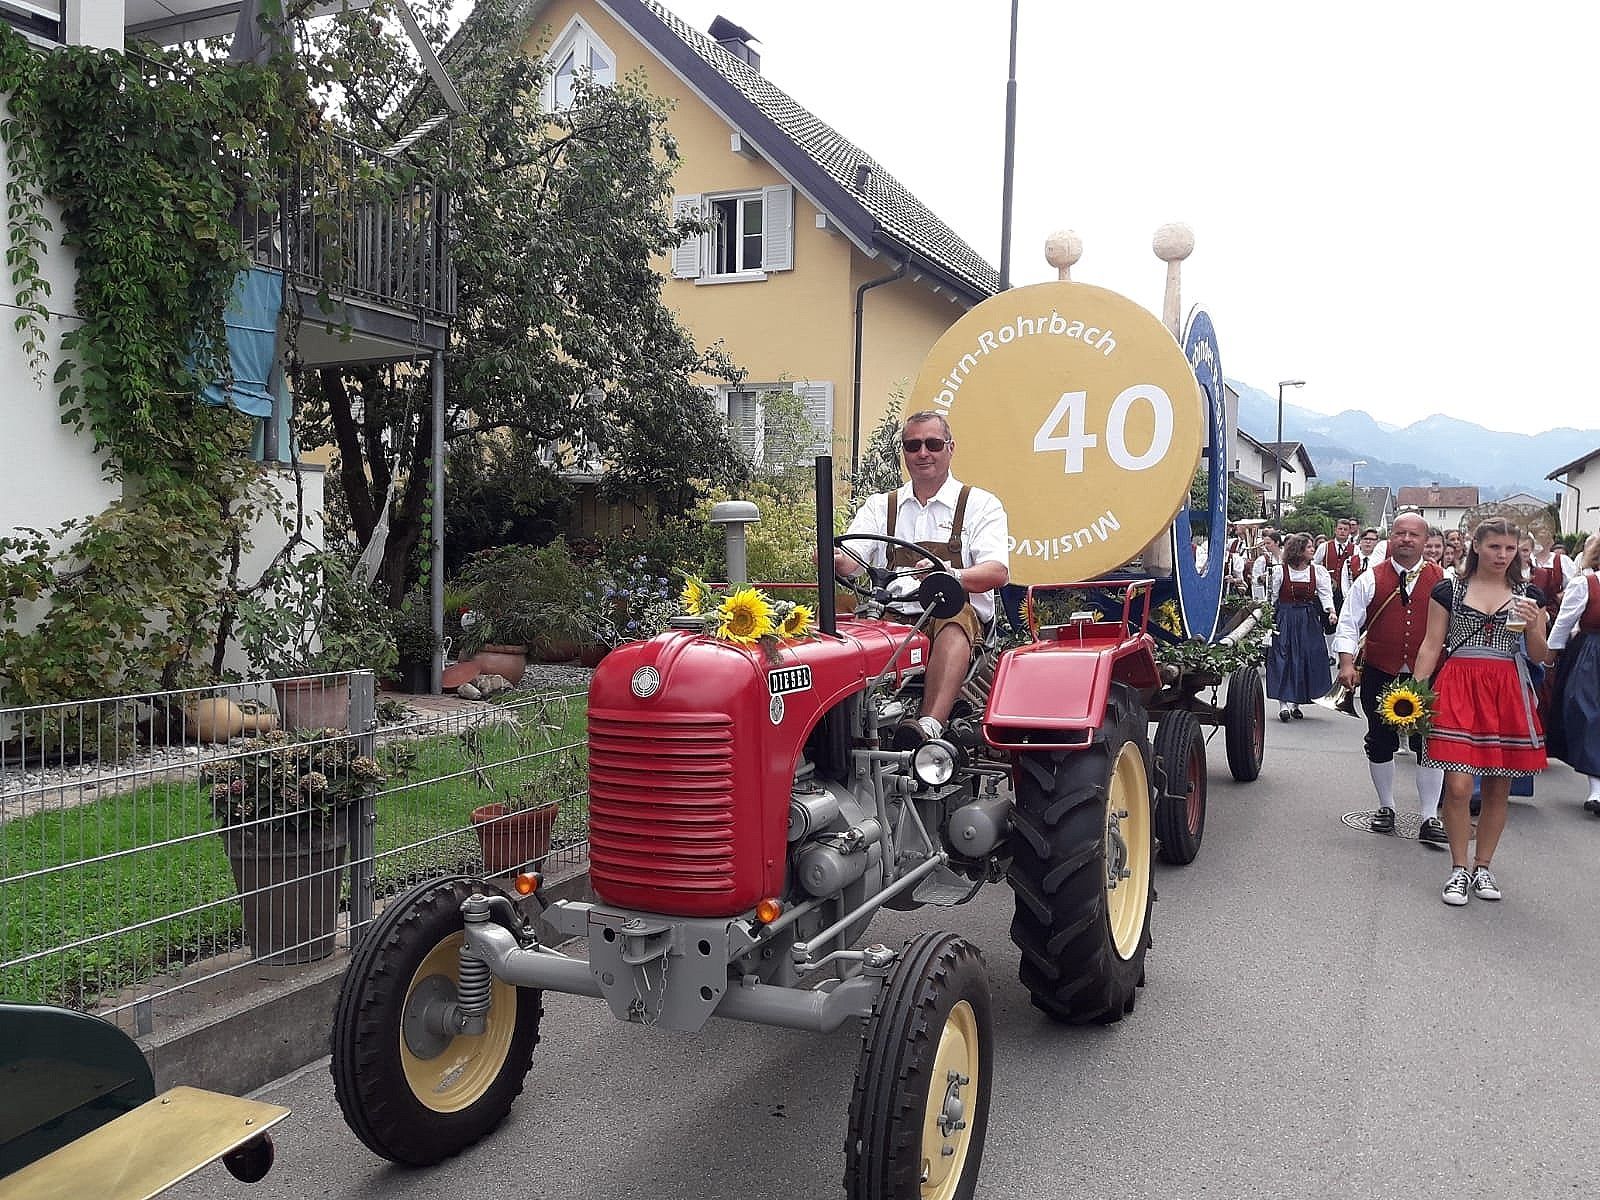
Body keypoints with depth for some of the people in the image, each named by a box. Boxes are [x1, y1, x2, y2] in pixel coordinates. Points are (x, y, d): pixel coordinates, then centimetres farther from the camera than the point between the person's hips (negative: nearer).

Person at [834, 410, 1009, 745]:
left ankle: (929, 727, -54)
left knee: (955, 616, -38)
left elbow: (997, 571, -5)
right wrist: (835, 560, -22)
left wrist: (950, 576, -27)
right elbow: (849, 559, 5)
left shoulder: (980, 504, 11)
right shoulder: (880, 506, 21)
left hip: (962, 621, -2)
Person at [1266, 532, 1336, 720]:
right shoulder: (1279, 571, -5)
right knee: (1283, 660, -7)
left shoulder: (1317, 570, 3)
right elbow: (1272, 597, 1)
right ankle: (1283, 704, -7)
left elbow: (1325, 593, -5)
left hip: (1309, 621, 3)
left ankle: (1296, 703, 17)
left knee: (1307, 660, 5)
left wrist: (1330, 611, -21)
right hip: (1284, 620, -3)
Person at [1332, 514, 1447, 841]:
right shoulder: (1370, 580, 2)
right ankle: (1386, 807, 27)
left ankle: (1430, 817, 7)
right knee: (1381, 741, 10)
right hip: (1380, 674, 1)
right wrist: (1347, 664, -9)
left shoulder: (1443, 580, 3)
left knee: (1429, 743, -2)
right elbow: (1348, 624, 1)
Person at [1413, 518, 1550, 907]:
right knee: (1458, 786, -9)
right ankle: (1459, 869, 7)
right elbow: (1431, 646, 5)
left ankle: (1483, 867, 22)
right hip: (1457, 688, -2)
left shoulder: (1528, 596, 10)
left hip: (1508, 693, 2)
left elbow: (1541, 656, 11)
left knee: (1498, 788, 7)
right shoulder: (1449, 590, 4)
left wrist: (1533, 626, -9)